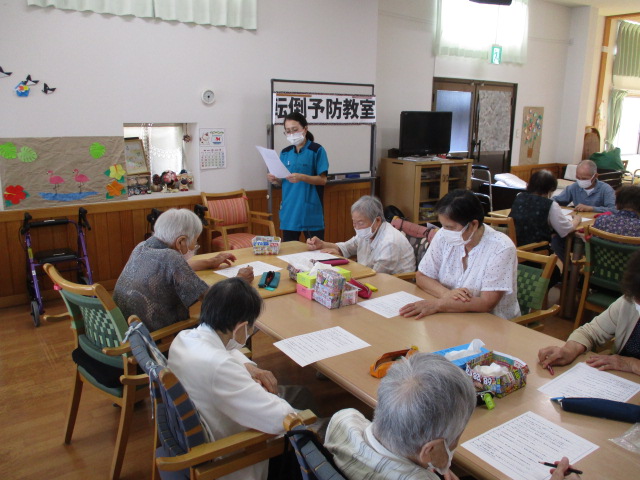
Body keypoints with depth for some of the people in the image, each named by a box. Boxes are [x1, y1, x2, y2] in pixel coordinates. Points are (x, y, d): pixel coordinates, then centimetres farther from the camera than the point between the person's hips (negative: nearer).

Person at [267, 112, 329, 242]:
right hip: (289, 211, 5)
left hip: (311, 212, -4)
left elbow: (323, 180, -8)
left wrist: (302, 177, -24)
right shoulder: (285, 153, 10)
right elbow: (283, 181, 15)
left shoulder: (317, 150, -5)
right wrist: (275, 180, -7)